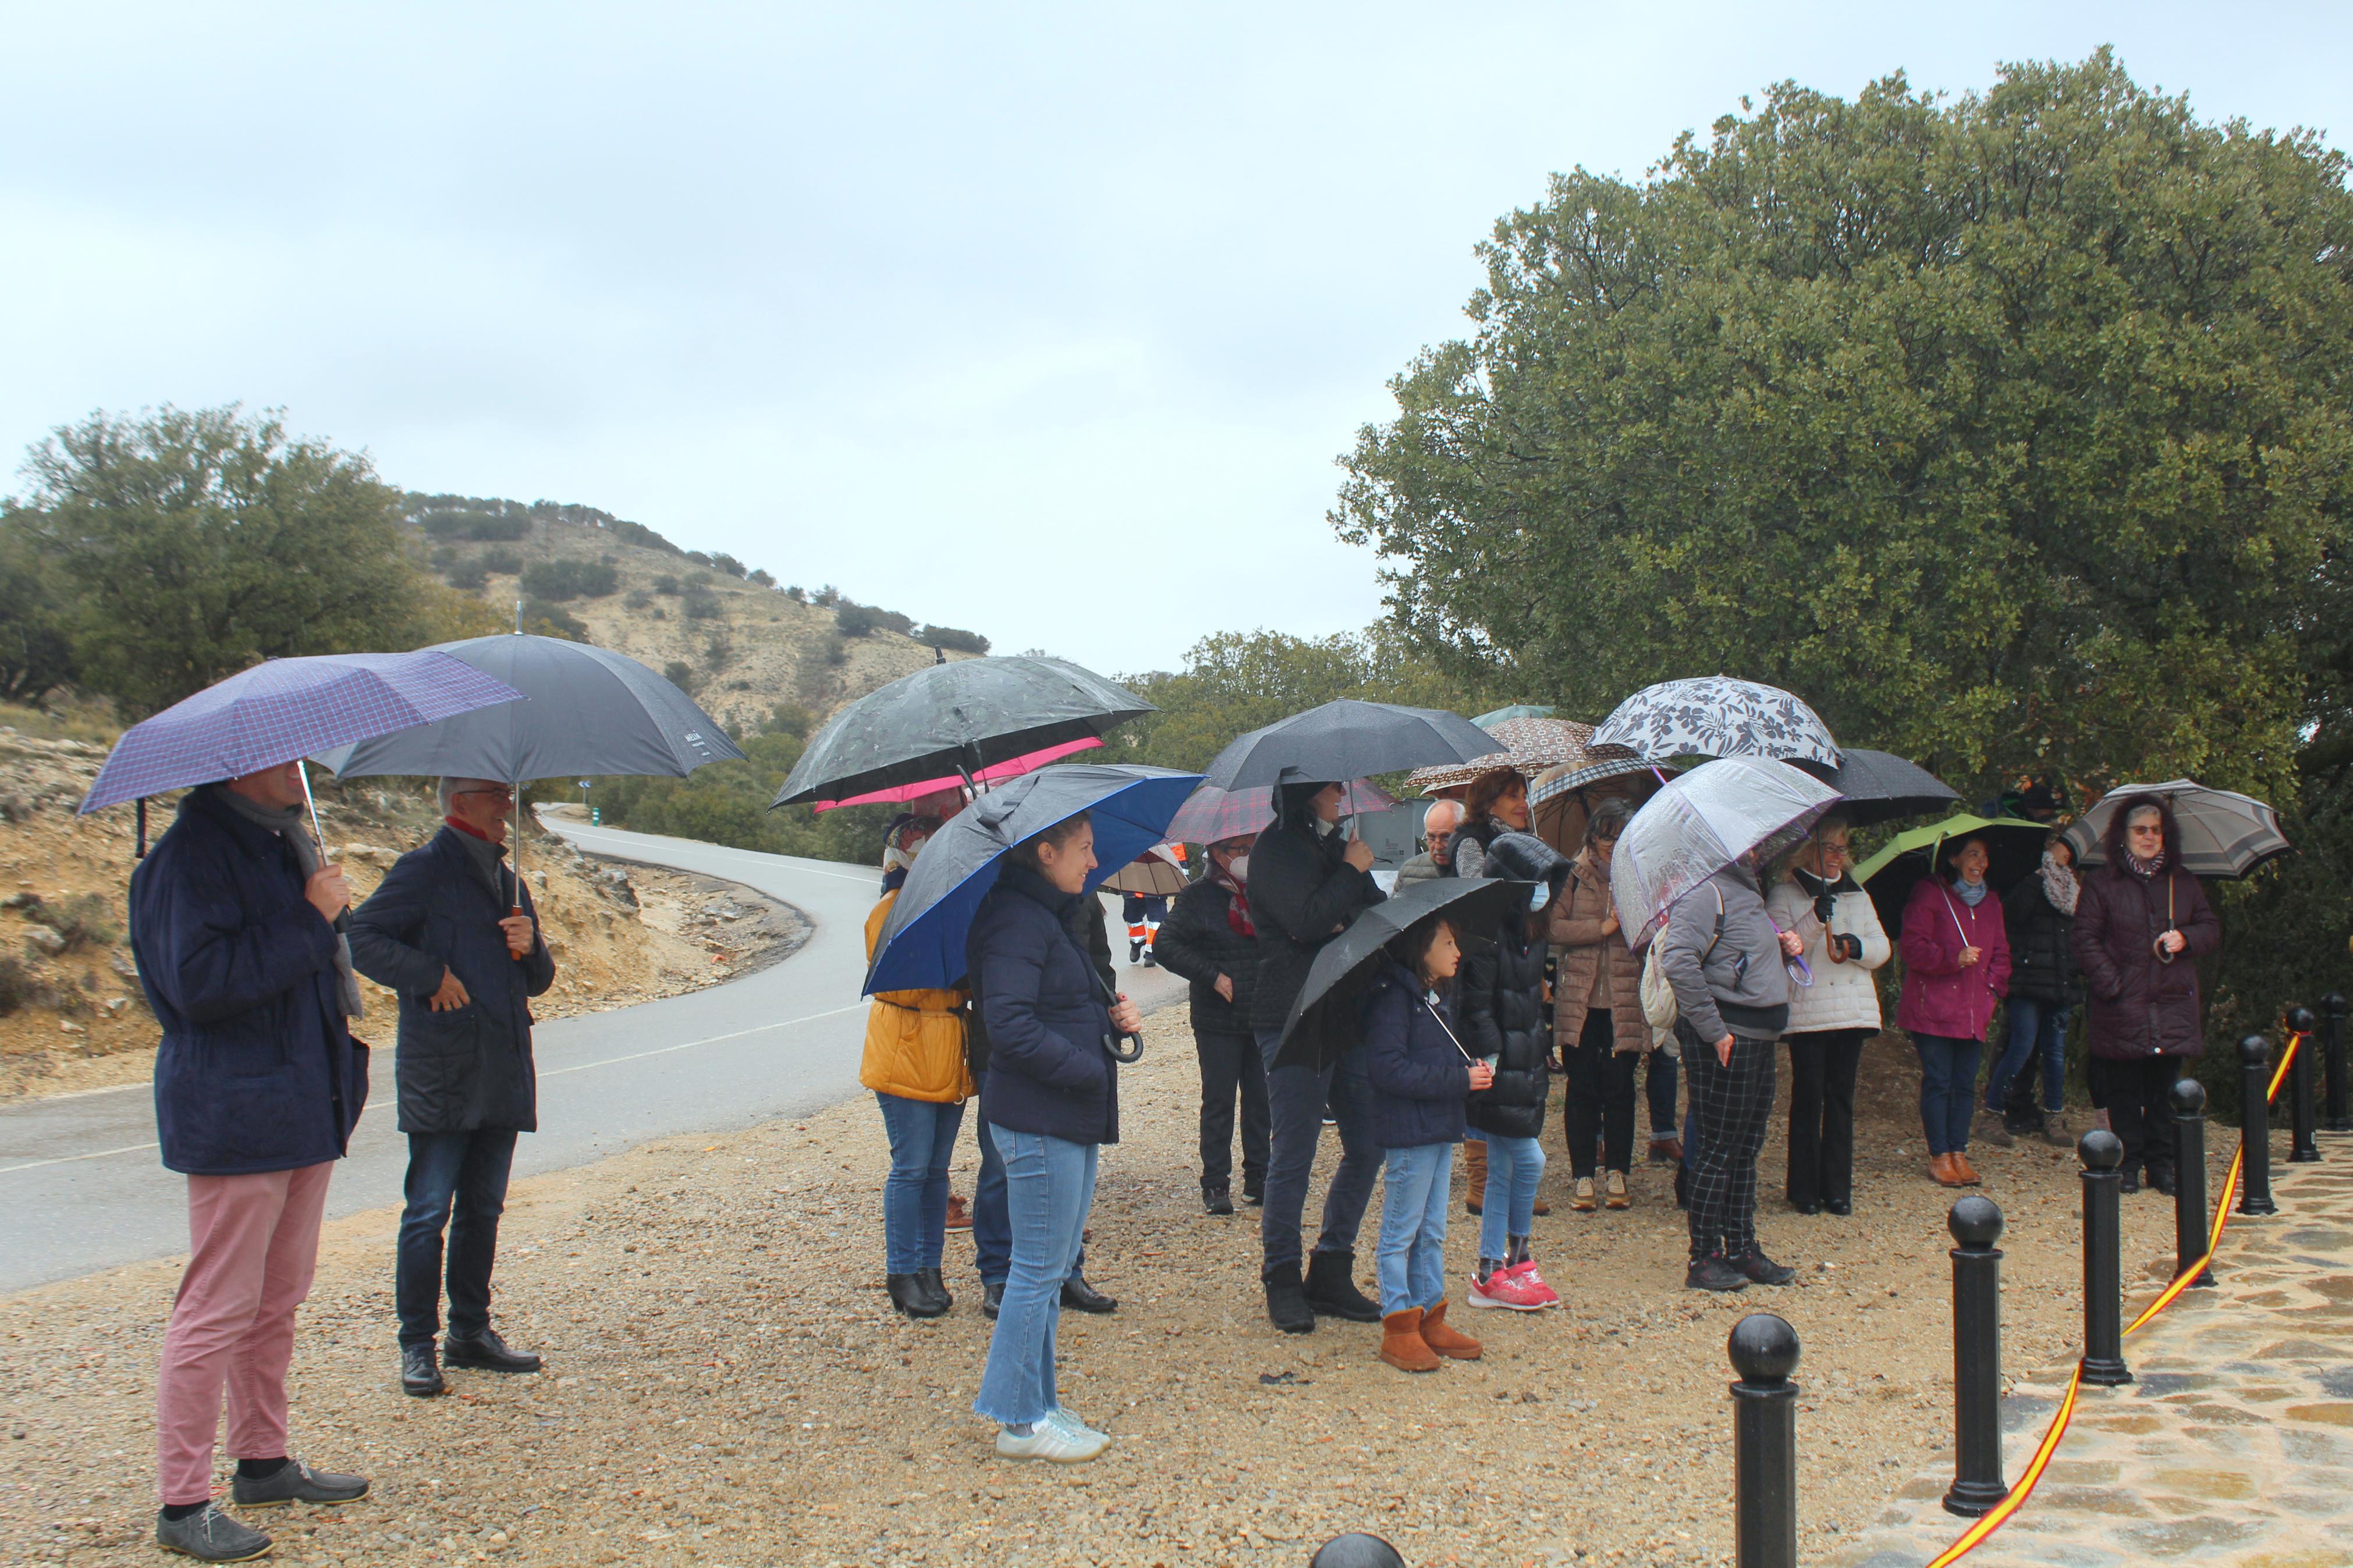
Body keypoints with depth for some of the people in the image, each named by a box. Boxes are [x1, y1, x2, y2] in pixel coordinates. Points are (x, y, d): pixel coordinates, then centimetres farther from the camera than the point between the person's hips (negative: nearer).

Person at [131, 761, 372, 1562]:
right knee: (219, 1309, -4)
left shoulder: (280, 841, 15)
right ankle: (183, 1503, 5)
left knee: (279, 1298, 17)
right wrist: (310, 920, -22)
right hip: (234, 1116, -9)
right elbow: (198, 980, -25)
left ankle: (265, 1460, 29)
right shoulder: (191, 854, -15)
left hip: (301, 1106, 9)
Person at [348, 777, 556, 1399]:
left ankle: (471, 1332, 22)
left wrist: (530, 947, 0)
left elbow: (537, 980, 22)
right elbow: (362, 937, -12)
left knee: (483, 1208, 13)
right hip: (439, 1073, -7)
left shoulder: (506, 879, 19)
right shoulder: (425, 868, -3)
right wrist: (431, 975, -18)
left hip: (501, 1077, 7)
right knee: (429, 1211, -3)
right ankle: (417, 1345, 5)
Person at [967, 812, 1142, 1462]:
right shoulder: (1016, 921, -16)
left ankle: (1038, 1403, 25)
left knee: (1054, 1267, 15)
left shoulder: (1054, 917, 17)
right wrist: (1088, 1071, -20)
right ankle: (1022, 1421, 9)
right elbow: (1011, 1024, -25)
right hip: (1038, 1122, -10)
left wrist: (1115, 1018, 2)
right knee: (1039, 1269, -2)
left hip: (1071, 1119, 10)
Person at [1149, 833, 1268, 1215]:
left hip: (1262, 1021, 5)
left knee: (1260, 1099, 8)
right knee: (1218, 1102, 0)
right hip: (1218, 1022, -5)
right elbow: (1167, 946, -12)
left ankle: (1257, 1178, 19)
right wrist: (1214, 977, -16)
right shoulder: (1198, 897, -5)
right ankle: (1215, 1184, 8)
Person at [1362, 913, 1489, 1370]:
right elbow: (1389, 1068, -23)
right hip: (1408, 1132, -9)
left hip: (1440, 1130, 9)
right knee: (1401, 1232, 0)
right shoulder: (1393, 997, -15)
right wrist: (1460, 1080, -21)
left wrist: (1472, 1073, 1)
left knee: (1432, 1231, 15)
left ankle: (1431, 1319, 23)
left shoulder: (1434, 998, 15)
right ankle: (1399, 1328, 7)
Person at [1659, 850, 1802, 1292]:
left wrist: (1782, 946, 9)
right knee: (1719, 1148, -3)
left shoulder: (1745, 891, 18)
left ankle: (1742, 1249, 24)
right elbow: (1678, 961, -26)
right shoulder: (1706, 892, -14)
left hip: (1758, 1039, 10)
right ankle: (1704, 1260, 6)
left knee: (1746, 1147, 14)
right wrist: (1715, 1030, -23)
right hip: (1727, 1042, -10)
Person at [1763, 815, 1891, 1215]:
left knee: (1841, 1097, 6)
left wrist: (1856, 946, -10)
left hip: (1853, 1012, 4)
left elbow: (1883, 948, 11)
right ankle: (1804, 1189, 6)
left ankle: (1837, 1187, 12)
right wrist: (1816, 918, -25)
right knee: (1808, 1098, -2)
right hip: (1806, 1013, -4)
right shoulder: (1784, 895, 1)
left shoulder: (1857, 894, 17)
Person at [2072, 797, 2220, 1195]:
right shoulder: (2101, 884, 1)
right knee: (2124, 1093, 1)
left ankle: (2162, 1164, 15)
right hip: (2122, 1009, -3)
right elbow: (2085, 938, -3)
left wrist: (2186, 938, -5)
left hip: (2174, 1008, 3)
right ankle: (2129, 1165, 10)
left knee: (2165, 1092, 6)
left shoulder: (2183, 883, 13)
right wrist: (2111, 984, -12)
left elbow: (2211, 928, 17)